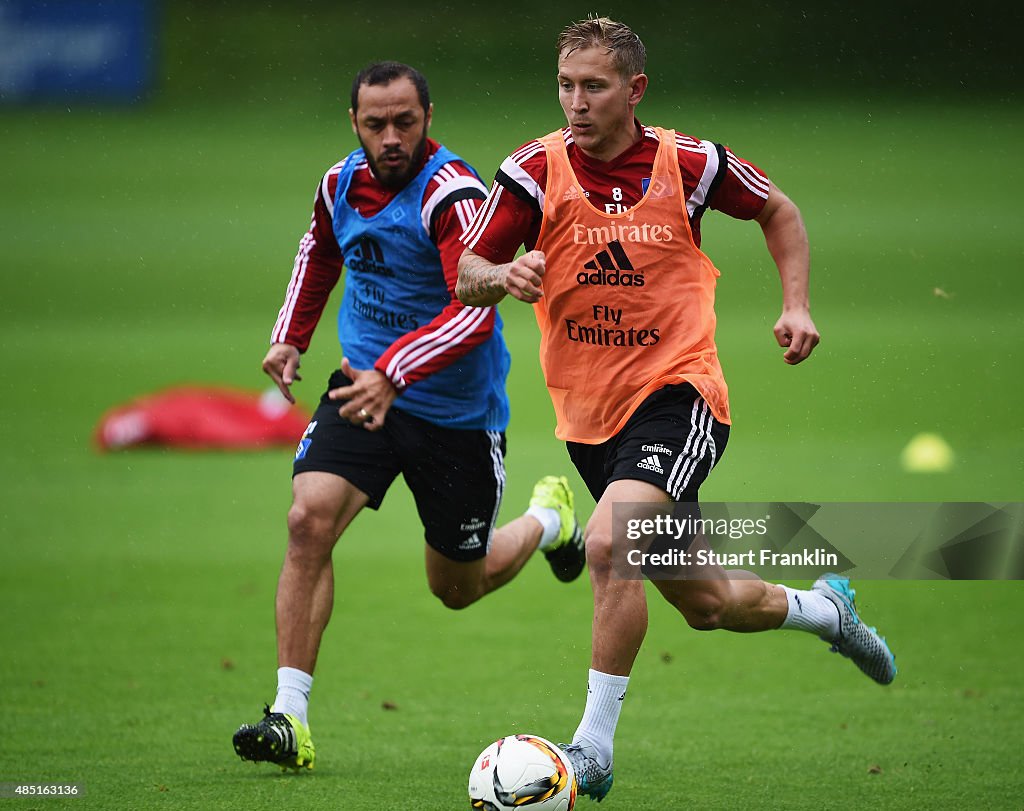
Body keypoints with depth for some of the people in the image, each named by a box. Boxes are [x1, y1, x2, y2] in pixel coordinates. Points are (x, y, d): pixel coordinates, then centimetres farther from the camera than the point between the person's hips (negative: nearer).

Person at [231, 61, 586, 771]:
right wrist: (291, 336, 16)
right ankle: (291, 718, -19)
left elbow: (476, 310, -35)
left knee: (456, 588, 11)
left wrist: (393, 372, -45)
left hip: (458, 412, -4)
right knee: (310, 519, -21)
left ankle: (548, 518, 45)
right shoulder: (341, 184, -1)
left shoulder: (452, 194, -23)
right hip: (365, 384, 4)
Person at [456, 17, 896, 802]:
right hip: (589, 414, 3)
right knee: (708, 604, 14)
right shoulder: (535, 170, -7)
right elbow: (465, 279, -5)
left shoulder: (688, 163, -7)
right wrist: (504, 276, -27)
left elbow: (778, 209, 12)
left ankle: (595, 748, -21)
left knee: (608, 542, -29)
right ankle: (823, 608, 46)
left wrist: (797, 305, 0)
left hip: (677, 393, -3)